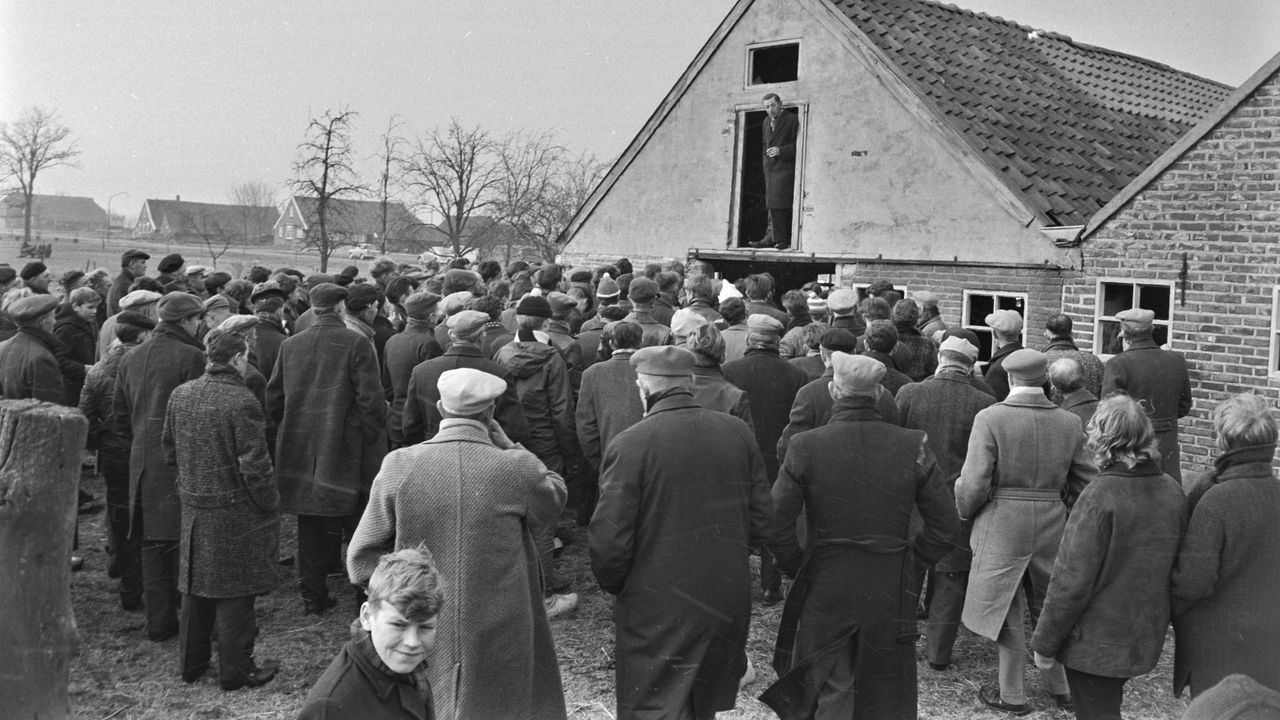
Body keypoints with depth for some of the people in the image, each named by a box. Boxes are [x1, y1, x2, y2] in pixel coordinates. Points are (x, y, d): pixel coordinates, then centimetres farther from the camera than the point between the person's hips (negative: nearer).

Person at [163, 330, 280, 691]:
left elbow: (169, 451, 11)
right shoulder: (241, 402, -20)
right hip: (234, 512, -7)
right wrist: (270, 504, -7)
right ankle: (236, 671, 15)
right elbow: (254, 466, -20)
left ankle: (191, 664, 31)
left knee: (196, 587, 19)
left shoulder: (180, 395, 2)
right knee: (234, 593, 5)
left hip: (193, 508, 7)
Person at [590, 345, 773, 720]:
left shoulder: (628, 445, -17)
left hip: (658, 613, -5)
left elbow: (609, 543, -16)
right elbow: (761, 521, 3)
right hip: (729, 604, 5)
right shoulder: (738, 432, -3)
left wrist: (613, 584, 3)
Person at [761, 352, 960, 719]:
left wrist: (798, 566, 3)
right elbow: (947, 526, -2)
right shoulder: (913, 445, -6)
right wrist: (910, 562, 9)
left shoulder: (806, 446, -11)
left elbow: (775, 526, -12)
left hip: (824, 593, -1)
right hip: (891, 594, 2)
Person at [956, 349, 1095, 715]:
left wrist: (965, 512, 3)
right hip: (1053, 526, 4)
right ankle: (1064, 688, 31)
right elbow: (1086, 482, 5)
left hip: (1002, 526, -4)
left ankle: (1013, 695, 20)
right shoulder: (1069, 423, -1)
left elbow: (973, 483, -16)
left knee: (1007, 612, 10)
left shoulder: (990, 418, -14)